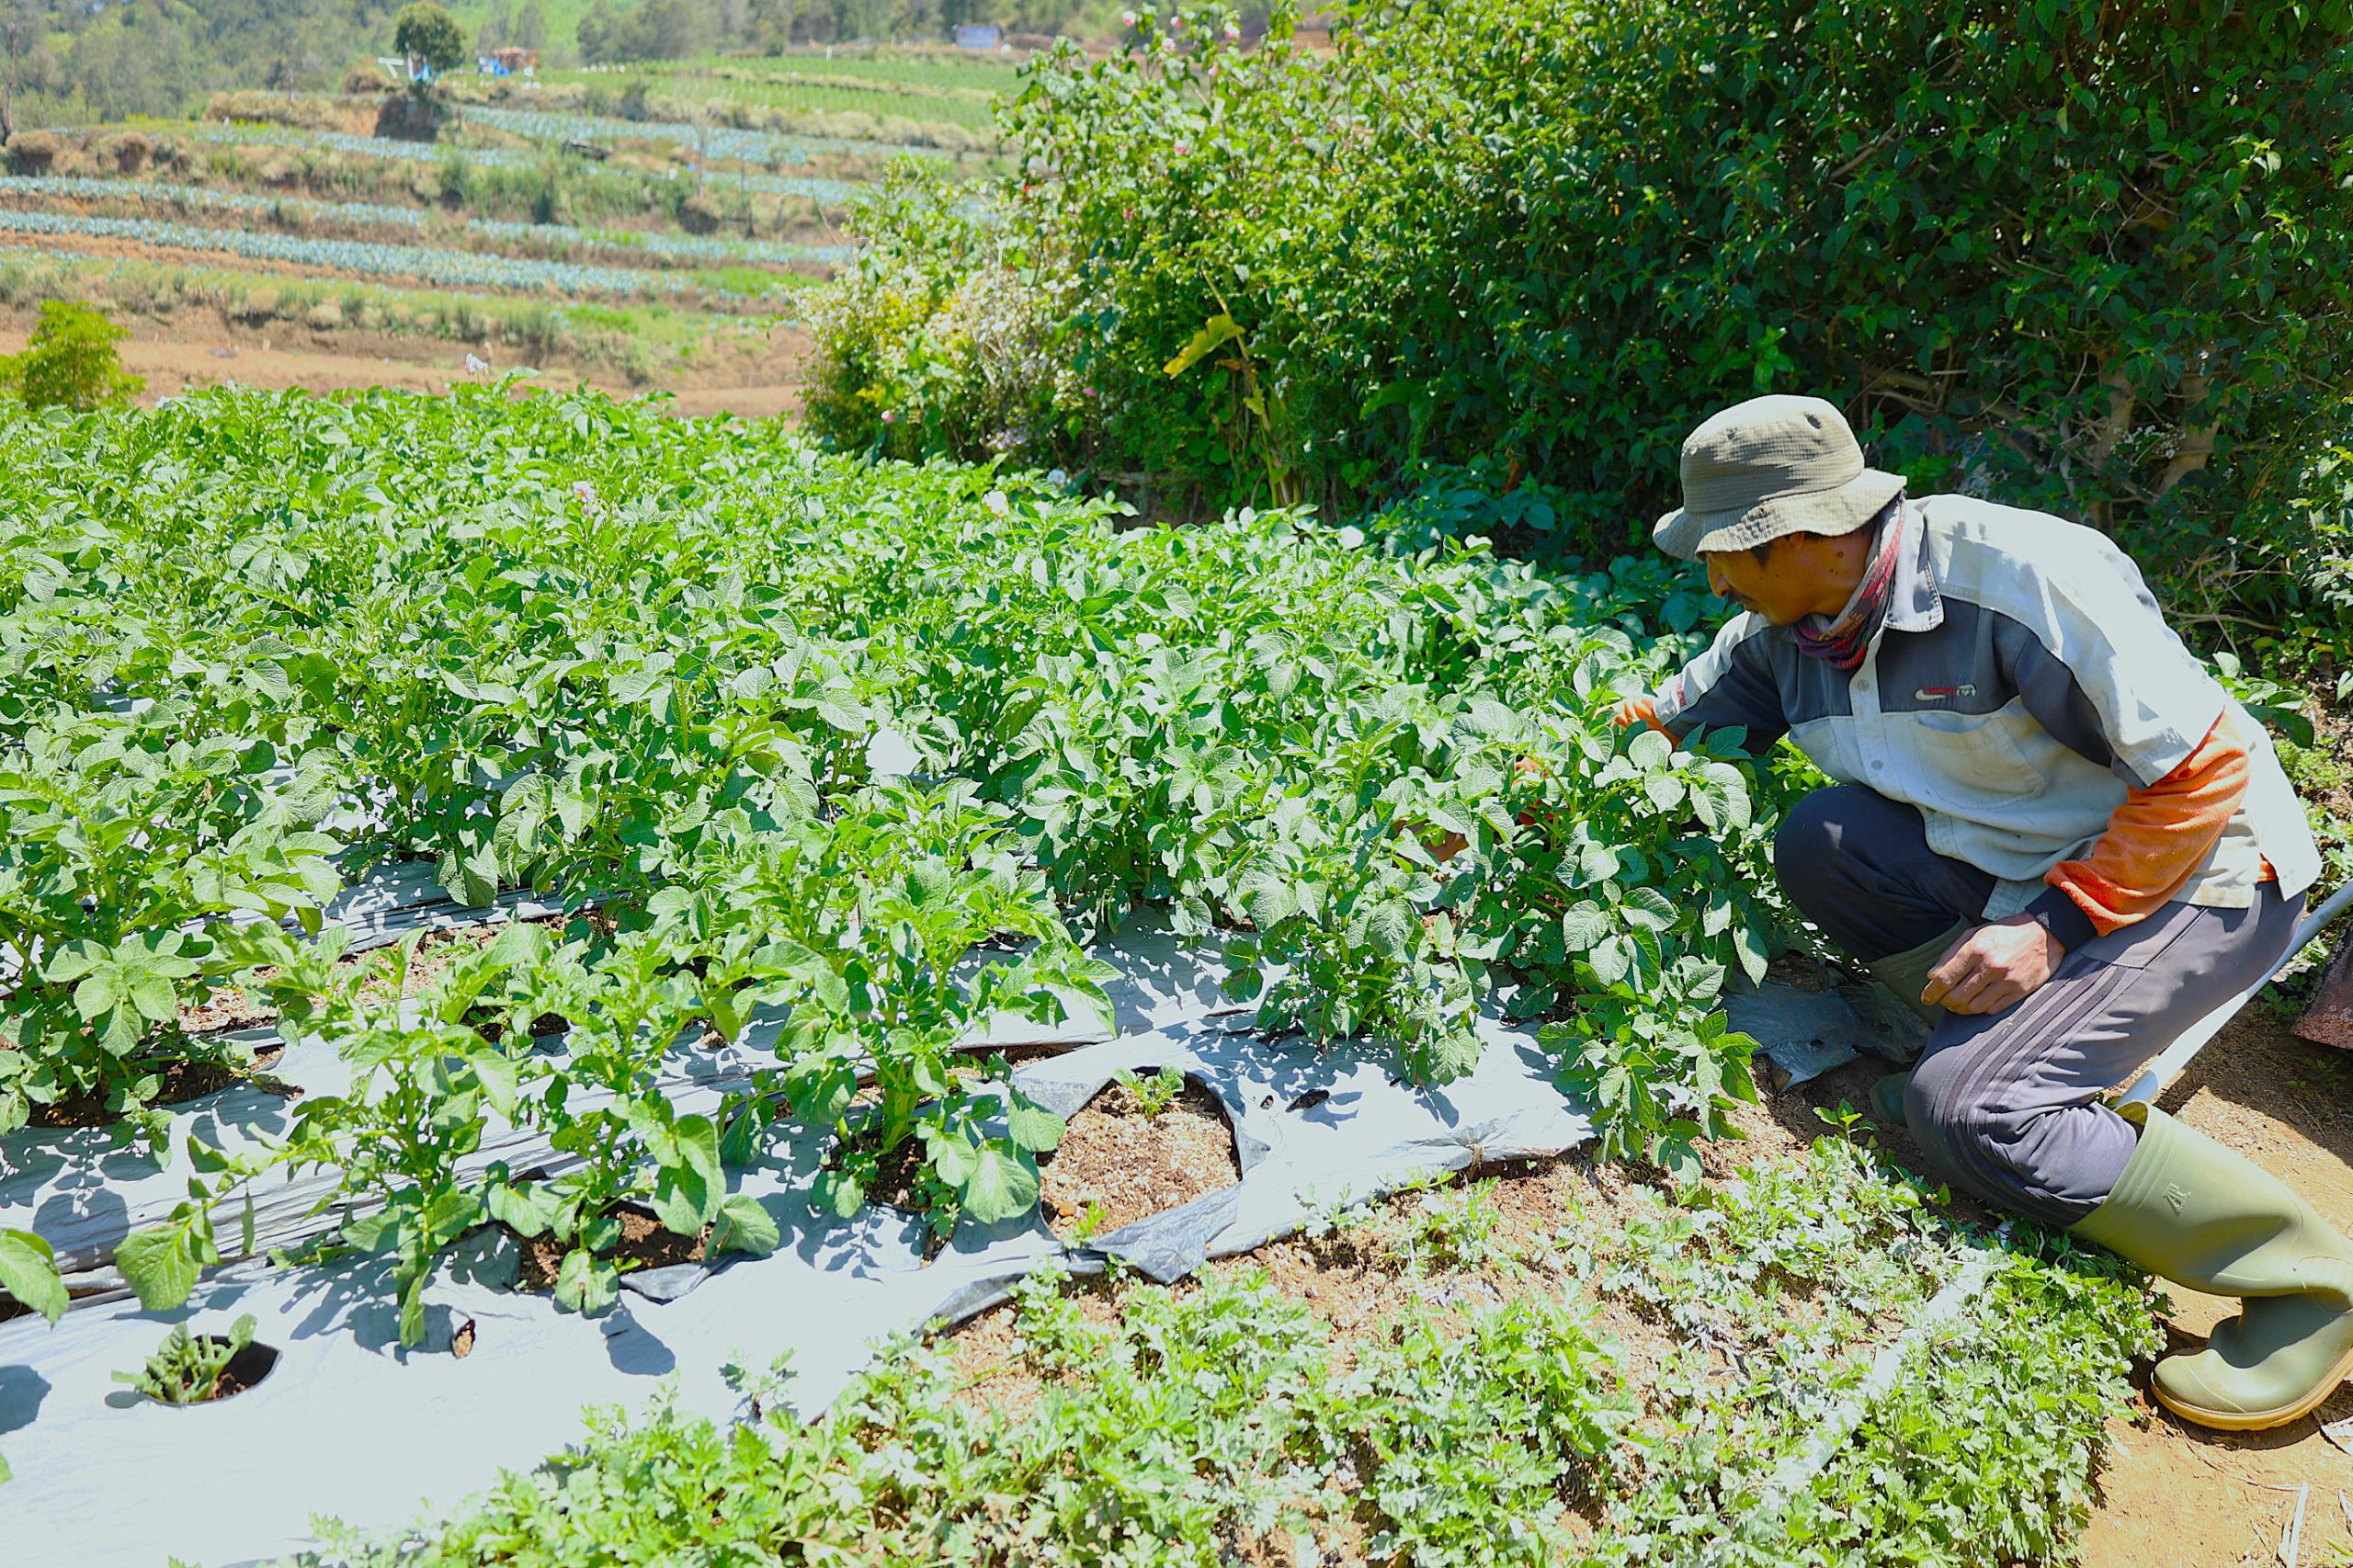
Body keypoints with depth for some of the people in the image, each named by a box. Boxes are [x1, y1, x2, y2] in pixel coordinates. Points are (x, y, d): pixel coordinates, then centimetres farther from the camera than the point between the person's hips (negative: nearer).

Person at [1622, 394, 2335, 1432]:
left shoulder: (2020, 578, -27)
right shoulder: (1784, 632, -4)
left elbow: (2206, 768, -22)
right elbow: (1652, 729, 9)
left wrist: (2055, 927, -25)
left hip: (2198, 875, -7)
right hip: (2022, 869, 7)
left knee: (1969, 1112, -23)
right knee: (1820, 841, -17)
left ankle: (2308, 1280, -4)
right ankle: (1989, 1043, -1)